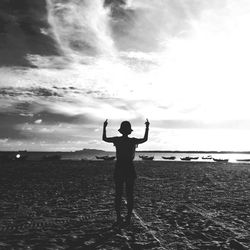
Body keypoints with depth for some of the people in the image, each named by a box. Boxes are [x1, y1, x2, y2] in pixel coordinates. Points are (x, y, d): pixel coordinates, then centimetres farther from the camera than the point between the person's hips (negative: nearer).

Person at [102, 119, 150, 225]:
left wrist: (104, 127, 23)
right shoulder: (133, 141, -3)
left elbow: (104, 138, 12)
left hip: (119, 169, 0)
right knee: (130, 194, 8)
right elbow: (145, 139, 17)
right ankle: (128, 218, 8)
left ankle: (118, 218, 7)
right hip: (130, 169, 0)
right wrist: (147, 127, 26)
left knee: (118, 194, 7)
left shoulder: (117, 140, -5)